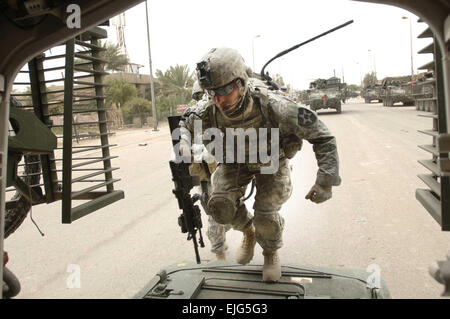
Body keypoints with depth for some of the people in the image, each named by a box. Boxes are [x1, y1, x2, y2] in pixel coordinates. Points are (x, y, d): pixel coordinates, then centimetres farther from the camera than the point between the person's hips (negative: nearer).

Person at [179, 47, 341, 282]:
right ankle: (248, 231, 17)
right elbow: (183, 124, -3)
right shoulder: (207, 113, -29)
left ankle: (271, 253, 19)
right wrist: (185, 144, -26)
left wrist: (325, 181, -32)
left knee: (265, 213, -18)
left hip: (271, 162, -2)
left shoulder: (272, 106, -38)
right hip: (234, 161, 3)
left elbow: (321, 135, -28)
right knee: (220, 205, -19)